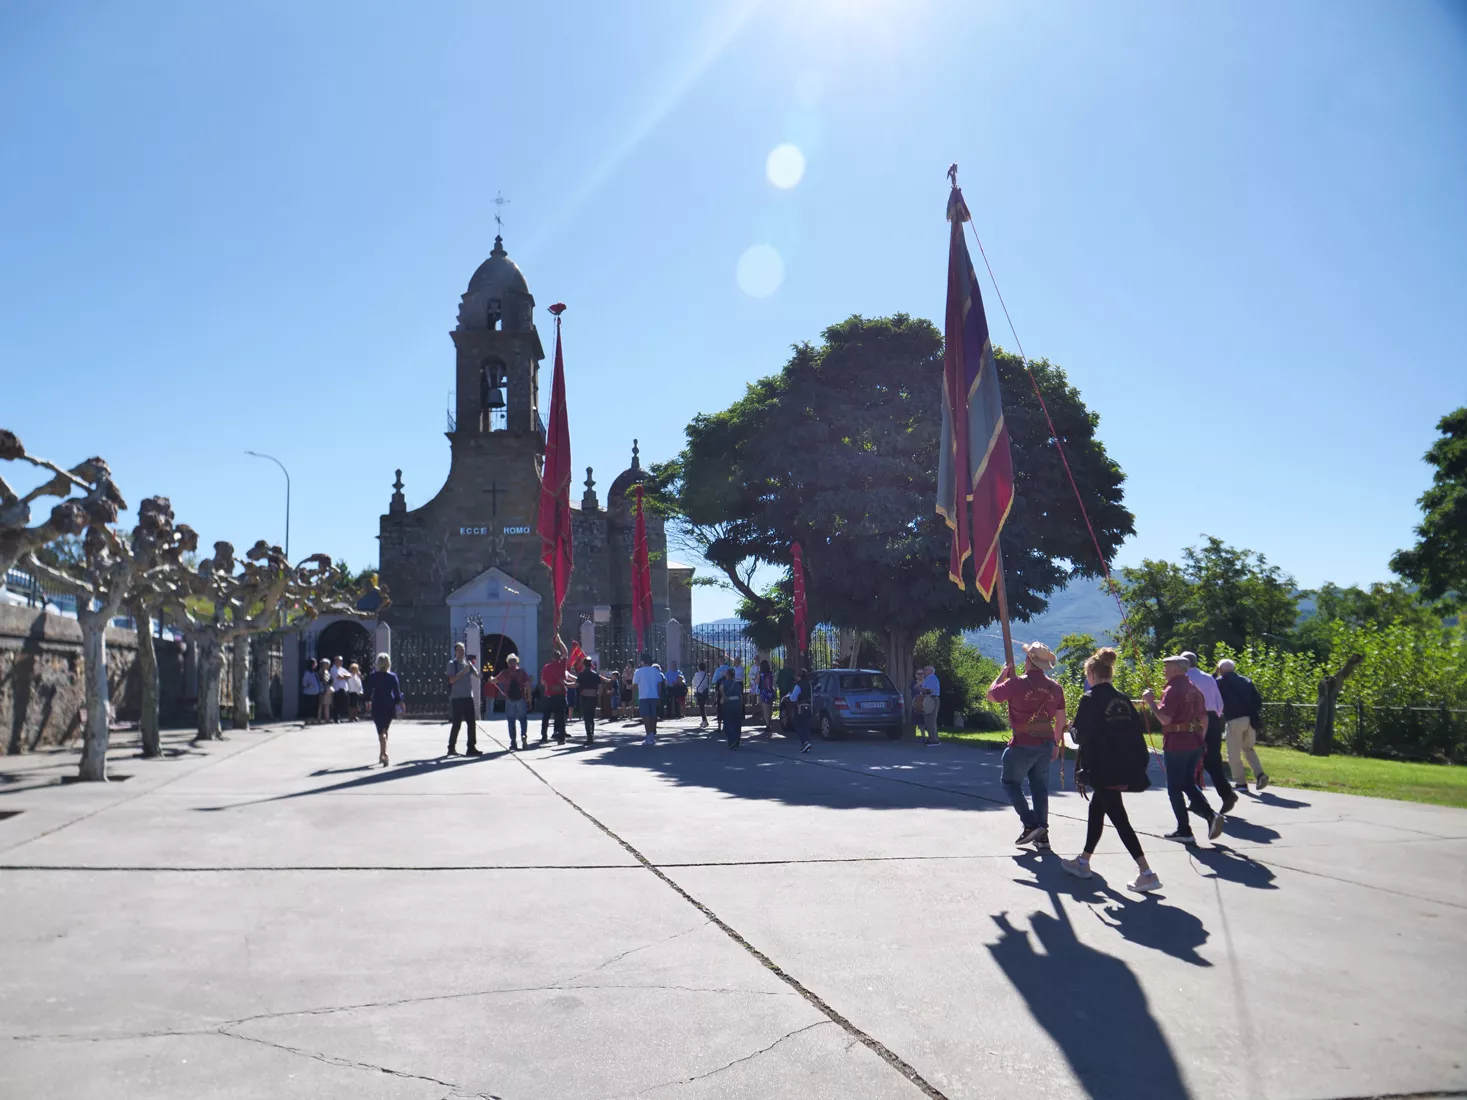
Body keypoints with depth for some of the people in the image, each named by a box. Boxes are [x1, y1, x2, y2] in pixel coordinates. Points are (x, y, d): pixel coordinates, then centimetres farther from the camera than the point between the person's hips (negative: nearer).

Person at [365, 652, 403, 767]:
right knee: (385, 730, 18)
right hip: (390, 706, 2)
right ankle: (382, 754, 26)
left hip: (377, 706, -2)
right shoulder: (393, 676, -2)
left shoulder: (372, 677, -4)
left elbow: (369, 691, 2)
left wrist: (368, 701, 17)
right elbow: (397, 692, -4)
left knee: (381, 731, -4)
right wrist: (399, 703, 2)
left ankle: (384, 754, -23)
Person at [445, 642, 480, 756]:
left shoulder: (468, 663, 13)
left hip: (468, 697, 5)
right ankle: (451, 748, 9)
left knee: (471, 723, 3)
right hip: (457, 698, -5)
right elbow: (451, 680, -13)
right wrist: (463, 672, -19)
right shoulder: (452, 664, -2)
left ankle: (471, 747, 7)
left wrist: (472, 664, -9)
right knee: (457, 724, -2)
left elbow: (477, 674, 3)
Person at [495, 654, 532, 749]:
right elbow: (527, 685, -5)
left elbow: (494, 681, 17)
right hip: (521, 698, 0)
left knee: (511, 721, 6)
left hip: (509, 699, 0)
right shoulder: (522, 672, 1)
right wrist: (529, 698, 0)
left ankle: (513, 742, 4)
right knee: (523, 719, 8)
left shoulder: (505, 673, 4)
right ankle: (524, 736, -15)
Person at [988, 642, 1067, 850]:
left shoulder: (1016, 683, -14)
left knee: (1010, 781, 11)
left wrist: (1003, 674, 11)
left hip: (1022, 745, -5)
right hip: (1046, 744, 5)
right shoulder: (1055, 687, 3)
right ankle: (1042, 834, 13)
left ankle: (1031, 824, -1)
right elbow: (1060, 719, 10)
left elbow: (991, 695, 0)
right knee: (1040, 787, 13)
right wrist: (1056, 743, 21)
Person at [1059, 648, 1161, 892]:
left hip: (1104, 768, -8)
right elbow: (1136, 731, 9)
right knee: (1096, 808, 21)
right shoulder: (1123, 700, 11)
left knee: (1118, 817, -5)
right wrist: (1139, 765, 12)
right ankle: (1083, 862, 32)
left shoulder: (1090, 699, -10)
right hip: (1126, 766, 8)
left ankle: (1146, 873, -11)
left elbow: (1081, 735, -13)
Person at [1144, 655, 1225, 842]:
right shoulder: (1192, 688, 11)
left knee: (1175, 788, 4)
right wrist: (1201, 738, 23)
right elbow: (1204, 717, 15)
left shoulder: (1173, 689, -15)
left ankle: (1183, 830, 7)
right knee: (1189, 783, 18)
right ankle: (1210, 815, -2)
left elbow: (1165, 718, -24)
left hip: (1176, 744, -8)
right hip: (1195, 742, 8)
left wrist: (1150, 702, -13)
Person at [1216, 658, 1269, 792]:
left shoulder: (1219, 682, 2)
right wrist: (1255, 716, 14)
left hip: (1234, 720, -5)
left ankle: (1240, 783, 6)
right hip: (1250, 719, 5)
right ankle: (1260, 774, 7)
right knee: (1248, 748, 23)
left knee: (1234, 754, 5)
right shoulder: (1246, 680, 13)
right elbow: (1258, 700, 11)